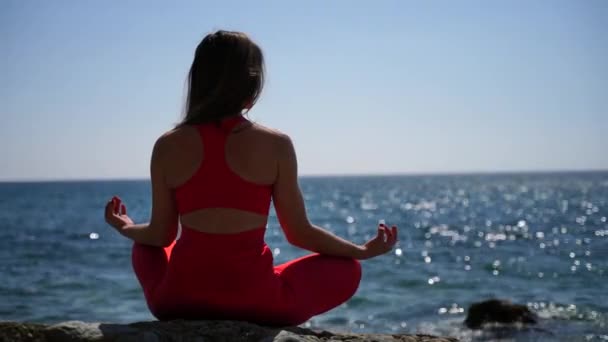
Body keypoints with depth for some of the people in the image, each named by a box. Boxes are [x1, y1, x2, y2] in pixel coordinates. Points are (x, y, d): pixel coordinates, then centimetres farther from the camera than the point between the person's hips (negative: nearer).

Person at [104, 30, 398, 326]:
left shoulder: (168, 146, 0)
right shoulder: (275, 145, -5)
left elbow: (160, 235, 7)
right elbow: (299, 233, 0)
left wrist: (125, 228, 31)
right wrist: (363, 251, 17)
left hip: (179, 299, 3)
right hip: (254, 300, -2)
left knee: (144, 249, 37)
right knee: (347, 269, 21)